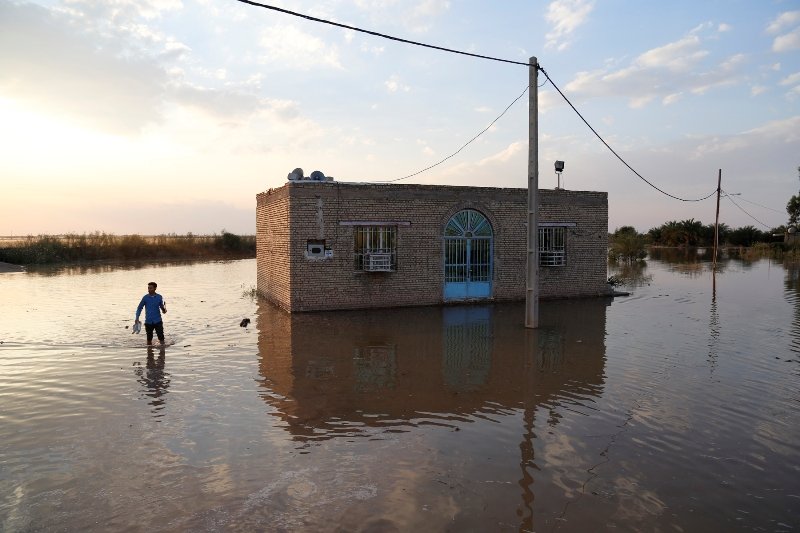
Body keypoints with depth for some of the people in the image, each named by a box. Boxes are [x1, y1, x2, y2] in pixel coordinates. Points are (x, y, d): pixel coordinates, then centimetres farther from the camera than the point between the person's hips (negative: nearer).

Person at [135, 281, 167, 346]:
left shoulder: (159, 297, -1)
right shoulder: (145, 297, -2)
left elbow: (162, 306, 10)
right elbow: (139, 308, 5)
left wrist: (164, 310, -14)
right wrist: (137, 318, -4)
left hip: (158, 321, -1)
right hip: (148, 321, 1)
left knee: (161, 337, -7)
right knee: (149, 338, 10)